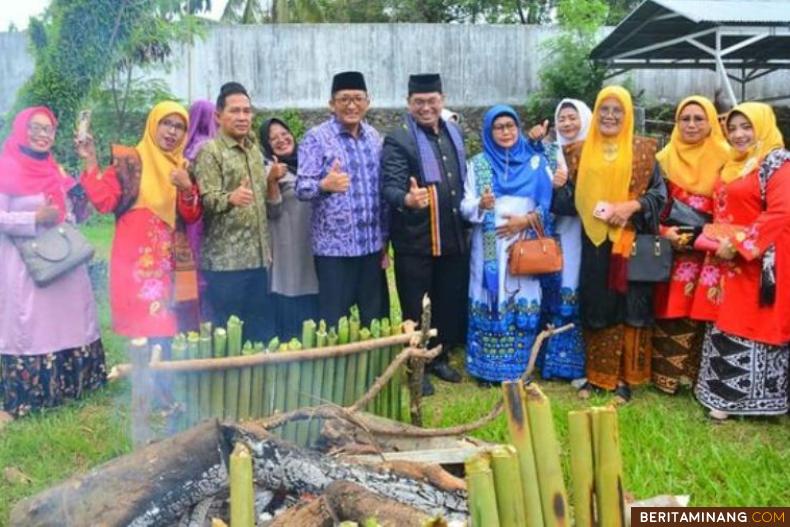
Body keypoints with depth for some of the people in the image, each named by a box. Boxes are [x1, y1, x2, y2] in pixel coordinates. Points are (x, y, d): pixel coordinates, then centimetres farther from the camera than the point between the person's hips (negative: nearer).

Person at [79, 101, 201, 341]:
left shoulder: (182, 167, 13)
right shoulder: (129, 160, 0)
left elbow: (191, 217, 4)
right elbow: (105, 201, -11)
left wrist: (186, 188, -14)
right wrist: (91, 162, -19)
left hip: (166, 261, 4)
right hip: (134, 259, -4)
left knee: (164, 326, 4)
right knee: (140, 325, -7)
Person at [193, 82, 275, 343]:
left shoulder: (255, 150, 15)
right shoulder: (209, 151, -8)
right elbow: (207, 200, -18)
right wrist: (231, 197, -36)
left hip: (258, 257, 7)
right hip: (225, 260, -7)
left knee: (263, 331, 11)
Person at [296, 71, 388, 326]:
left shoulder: (374, 137, 10)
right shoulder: (316, 138, -6)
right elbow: (302, 187, -13)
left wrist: (385, 237, 12)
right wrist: (324, 185, -35)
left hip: (372, 244, 5)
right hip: (334, 246, -5)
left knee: (377, 320, 12)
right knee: (335, 323, 1)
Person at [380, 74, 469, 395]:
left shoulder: (453, 133, 10)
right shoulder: (398, 139, -10)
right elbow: (389, 186, -21)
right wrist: (408, 200, -40)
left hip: (452, 236, 6)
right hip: (414, 239, -6)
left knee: (450, 302, 16)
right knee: (413, 308, 5)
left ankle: (440, 359, 33)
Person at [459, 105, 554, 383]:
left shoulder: (536, 162, 8)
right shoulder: (478, 164, 9)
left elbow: (548, 204, 4)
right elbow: (465, 207, 2)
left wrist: (526, 220, -12)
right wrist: (480, 205, -19)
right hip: (489, 248, 0)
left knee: (522, 304, -1)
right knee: (490, 302, -1)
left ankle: (519, 367, 10)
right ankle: (486, 367, 8)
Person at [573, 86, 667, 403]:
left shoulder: (643, 150, 2)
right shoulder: (582, 151, 9)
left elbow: (660, 192, 0)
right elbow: (573, 197, 12)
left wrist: (632, 205, -15)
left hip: (631, 242, -2)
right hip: (594, 242, 2)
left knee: (630, 309, 1)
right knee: (596, 308, 6)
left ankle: (625, 378, 10)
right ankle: (595, 374, 17)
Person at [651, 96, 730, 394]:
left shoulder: (724, 158, 1)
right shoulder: (664, 158, 8)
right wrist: (663, 232, -7)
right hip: (671, 250, 2)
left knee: (702, 315, -1)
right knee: (669, 314, 1)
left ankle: (702, 379, 10)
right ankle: (665, 377, 11)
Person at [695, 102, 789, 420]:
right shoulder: (732, 166, 16)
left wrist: (738, 243, -22)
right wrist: (717, 242, 7)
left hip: (759, 264, -8)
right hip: (731, 262, 8)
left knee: (749, 327, -2)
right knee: (726, 325, 12)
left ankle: (735, 397, 6)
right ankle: (726, 392, 22)